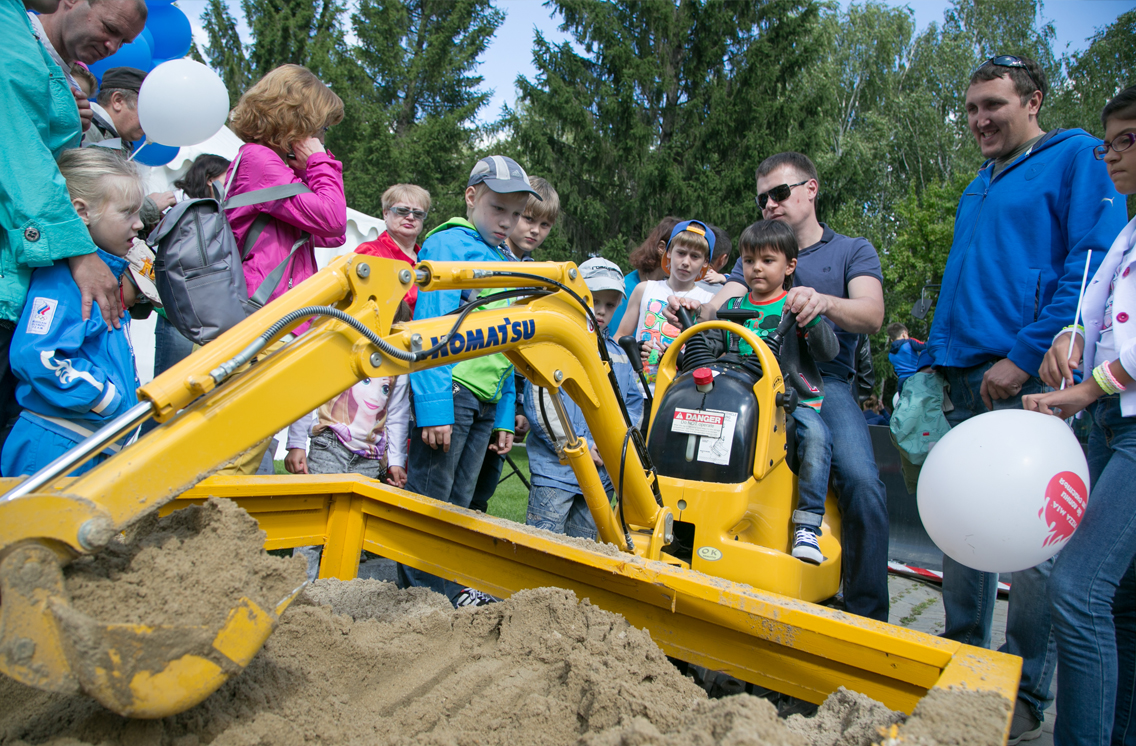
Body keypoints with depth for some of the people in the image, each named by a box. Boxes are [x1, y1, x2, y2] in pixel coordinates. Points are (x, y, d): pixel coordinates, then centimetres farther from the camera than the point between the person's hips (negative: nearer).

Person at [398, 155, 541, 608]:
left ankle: (449, 591, 22)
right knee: (429, 501, -1)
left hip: (486, 401, 8)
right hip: (450, 391, -8)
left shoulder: (507, 261, 19)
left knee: (457, 503, 13)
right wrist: (433, 404, -19)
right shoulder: (449, 244, -4)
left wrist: (505, 415, 17)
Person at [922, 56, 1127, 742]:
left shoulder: (1077, 157, 2)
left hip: (1034, 379, -7)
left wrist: (1024, 357, -17)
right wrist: (936, 363, 16)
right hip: (967, 380, 7)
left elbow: (1093, 264, -10)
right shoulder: (976, 191, 24)